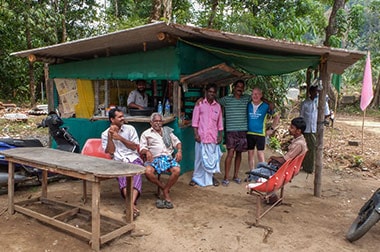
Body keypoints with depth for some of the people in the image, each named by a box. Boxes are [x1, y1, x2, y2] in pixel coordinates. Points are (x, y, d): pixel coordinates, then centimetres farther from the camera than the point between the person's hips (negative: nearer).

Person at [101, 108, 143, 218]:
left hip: (133, 158, 1)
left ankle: (131, 204, -48)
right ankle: (133, 205, -48)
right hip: (118, 162, 0)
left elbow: (135, 147, 5)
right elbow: (110, 152, 2)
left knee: (136, 175, -32)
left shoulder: (130, 128, 11)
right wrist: (110, 136, -7)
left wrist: (120, 137, -4)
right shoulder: (105, 134, 11)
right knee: (122, 176, -34)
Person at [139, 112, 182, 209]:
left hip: (168, 157, 1)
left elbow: (177, 142, 22)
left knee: (177, 170, -29)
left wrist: (179, 151, 1)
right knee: (148, 172, -33)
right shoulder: (146, 134, 18)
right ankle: (163, 187, -9)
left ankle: (165, 191, -12)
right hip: (154, 158, -1)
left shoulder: (168, 131, 26)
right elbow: (141, 148, 9)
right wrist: (147, 151, -14)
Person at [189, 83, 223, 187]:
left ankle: (211, 177, 21)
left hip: (213, 137, 3)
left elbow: (220, 123, 12)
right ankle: (196, 177, 15)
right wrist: (196, 134, -9)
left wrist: (220, 136, 6)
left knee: (213, 158, 6)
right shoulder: (200, 104, 1)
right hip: (201, 136, -3)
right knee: (200, 157, 3)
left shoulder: (218, 106, 10)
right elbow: (195, 121, -1)